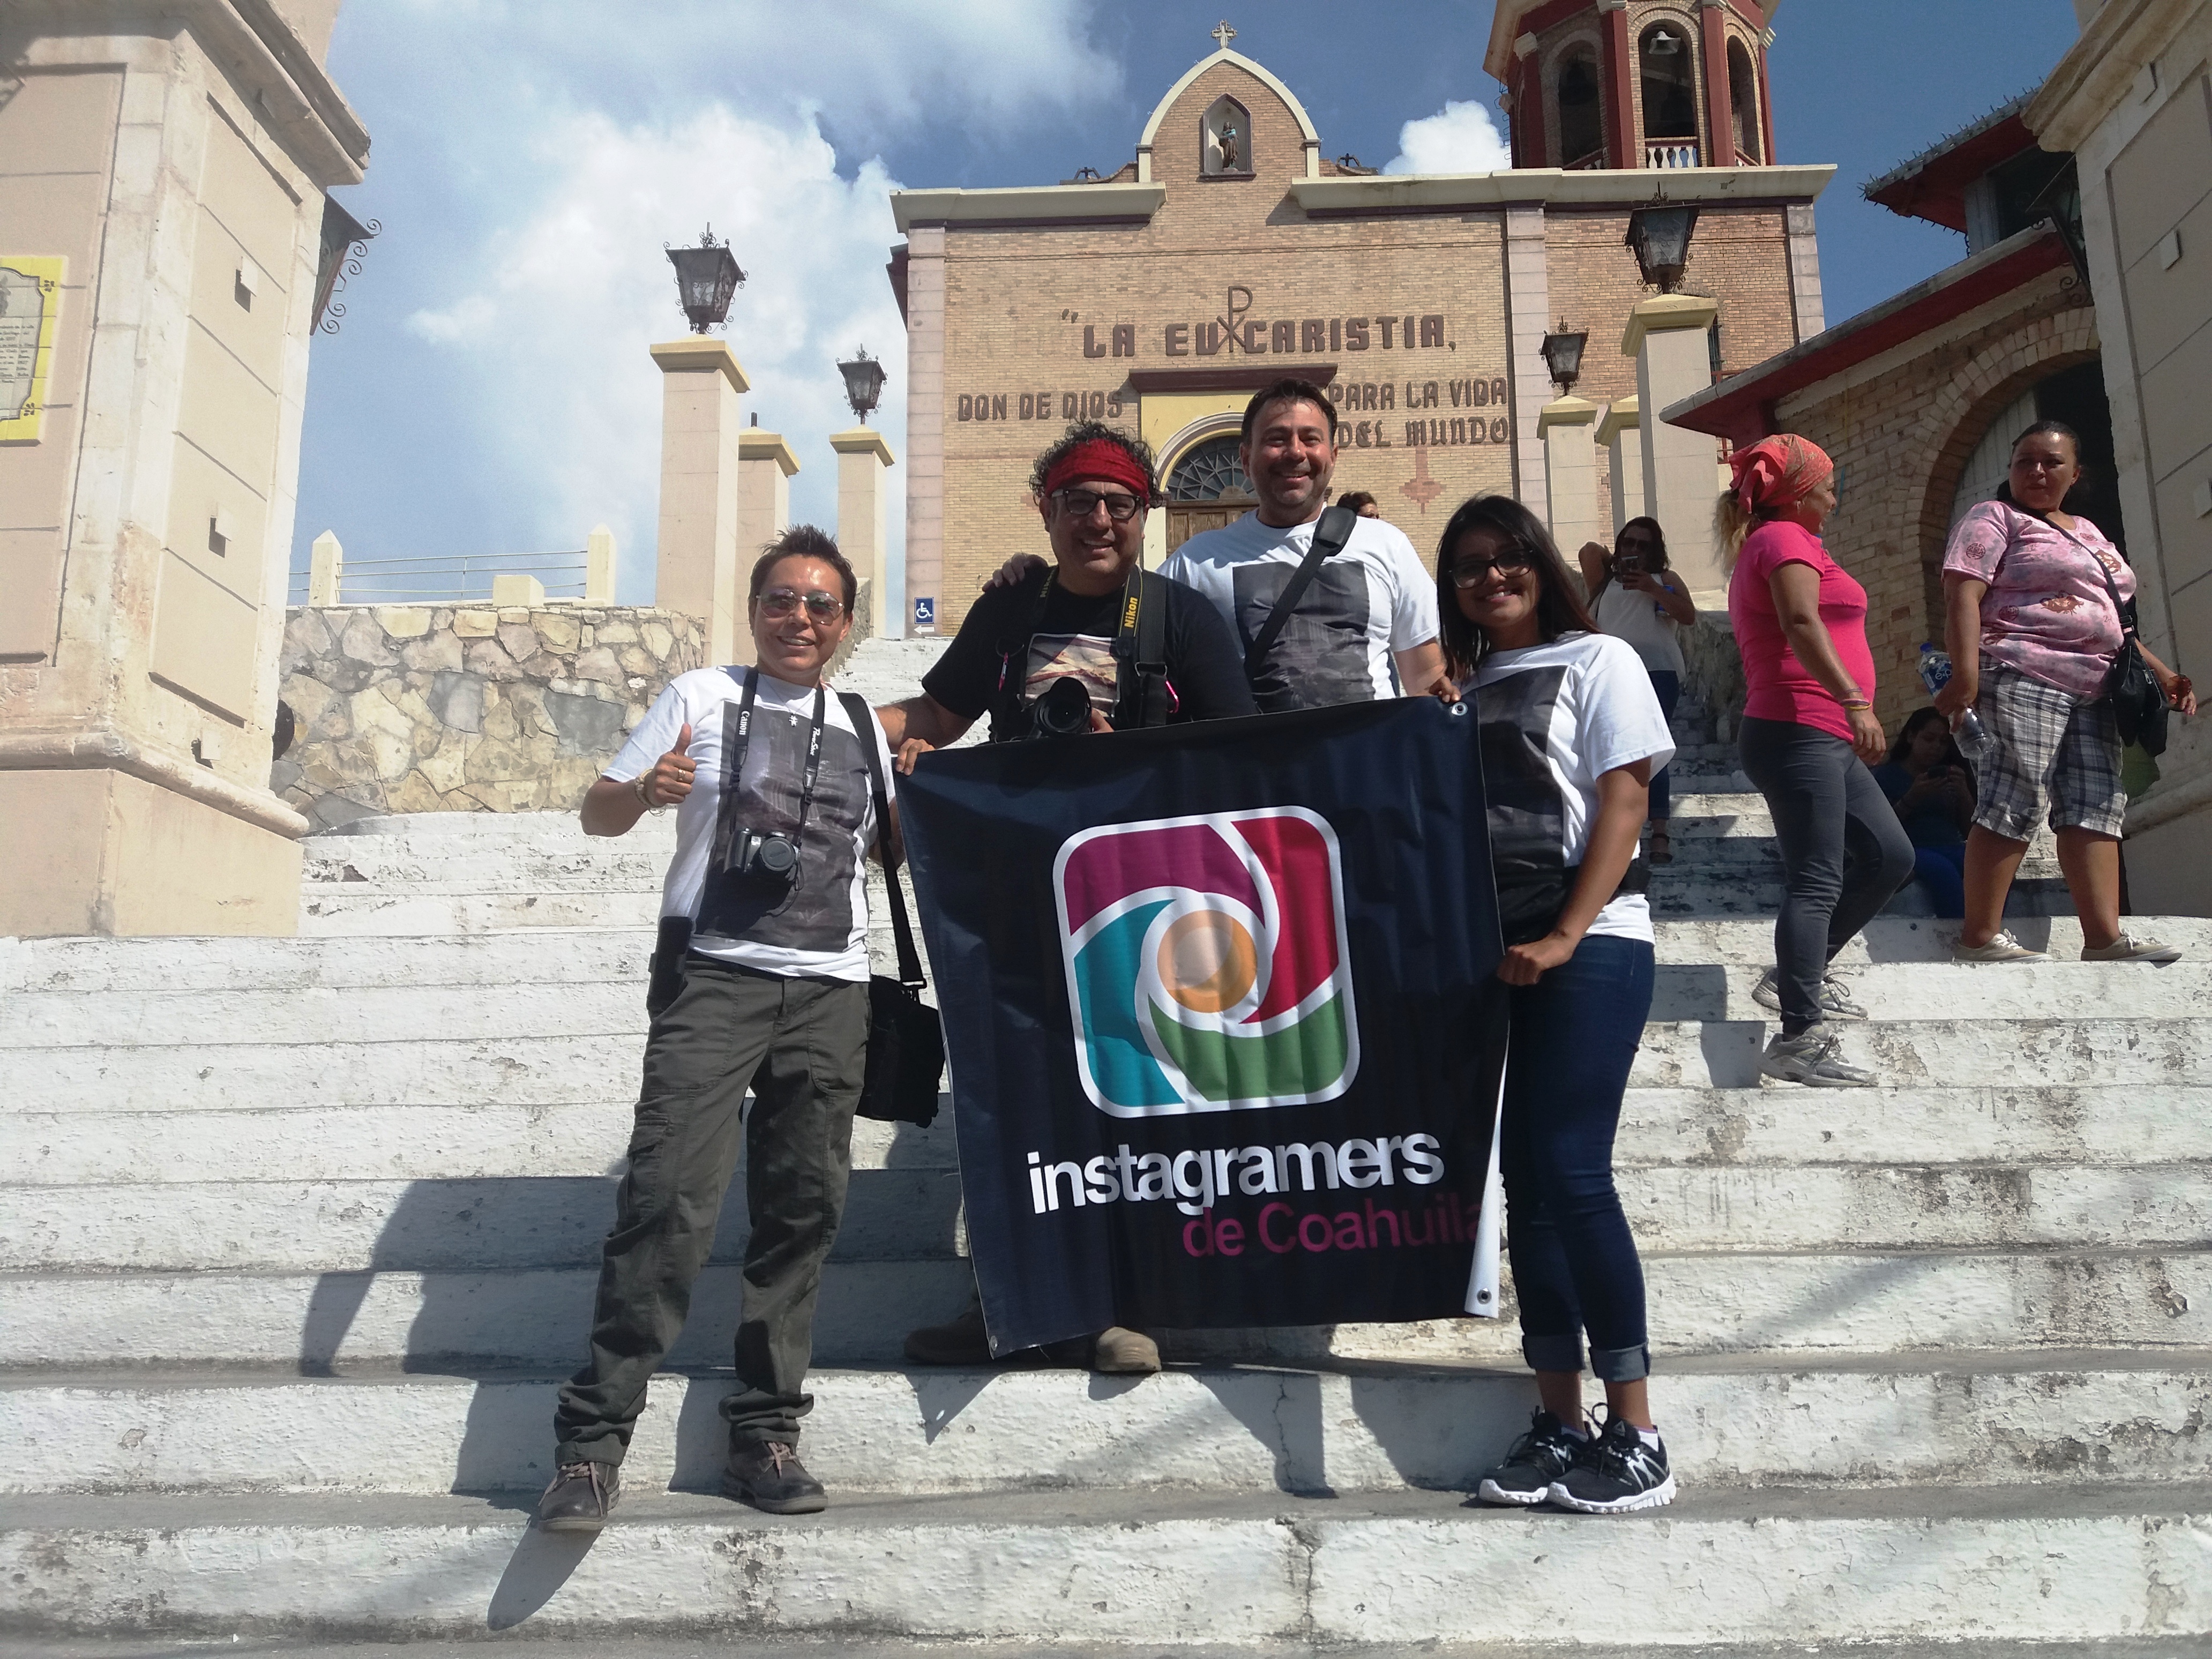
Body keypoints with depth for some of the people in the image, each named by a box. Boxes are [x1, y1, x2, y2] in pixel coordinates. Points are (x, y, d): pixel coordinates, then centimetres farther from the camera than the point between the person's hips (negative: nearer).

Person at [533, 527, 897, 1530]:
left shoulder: (866, 729, 17)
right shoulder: (701, 698, 9)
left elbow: (897, 843, 27)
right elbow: (598, 815, 9)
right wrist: (644, 791, -13)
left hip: (830, 990, 4)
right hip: (713, 974, -3)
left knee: (803, 1208, 2)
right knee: (670, 1195, -14)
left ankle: (763, 1435, 12)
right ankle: (592, 1439, -6)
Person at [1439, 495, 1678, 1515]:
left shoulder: (1596, 660, 3)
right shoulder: (1469, 691, 18)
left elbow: (1623, 801, -6)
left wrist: (1566, 937, -15)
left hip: (1590, 945, -6)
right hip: (1494, 952, 6)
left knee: (1572, 1174, -11)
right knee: (1526, 1181, 5)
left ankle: (1637, 1439, -1)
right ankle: (1558, 1425, 13)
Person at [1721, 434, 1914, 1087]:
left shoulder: (1761, 546, 25)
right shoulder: (1787, 539, -6)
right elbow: (1802, 623, -23)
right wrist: (1854, 701, -29)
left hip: (1823, 740, 10)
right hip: (1798, 732, -10)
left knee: (1889, 857, 14)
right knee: (1817, 882, -14)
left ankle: (1797, 976, 20)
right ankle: (1799, 1039, -17)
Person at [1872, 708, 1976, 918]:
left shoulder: (1950, 776, 25)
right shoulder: (1887, 774, 11)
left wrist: (1964, 793, 1)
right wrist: (1912, 798, -12)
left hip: (1952, 847, 4)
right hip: (1913, 851, -4)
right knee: (1942, 869, -37)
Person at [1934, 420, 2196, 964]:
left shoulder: (2089, 533, 26)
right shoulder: (1993, 520, 2)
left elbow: (2110, 619, 30)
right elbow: (1962, 596, -11)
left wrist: (2160, 672, 21)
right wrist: (1966, 673, -24)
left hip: (2090, 690, 8)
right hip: (2020, 678, -8)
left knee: (2095, 805, -1)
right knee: (2016, 801, -15)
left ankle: (2104, 936, -4)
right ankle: (1981, 935, -16)